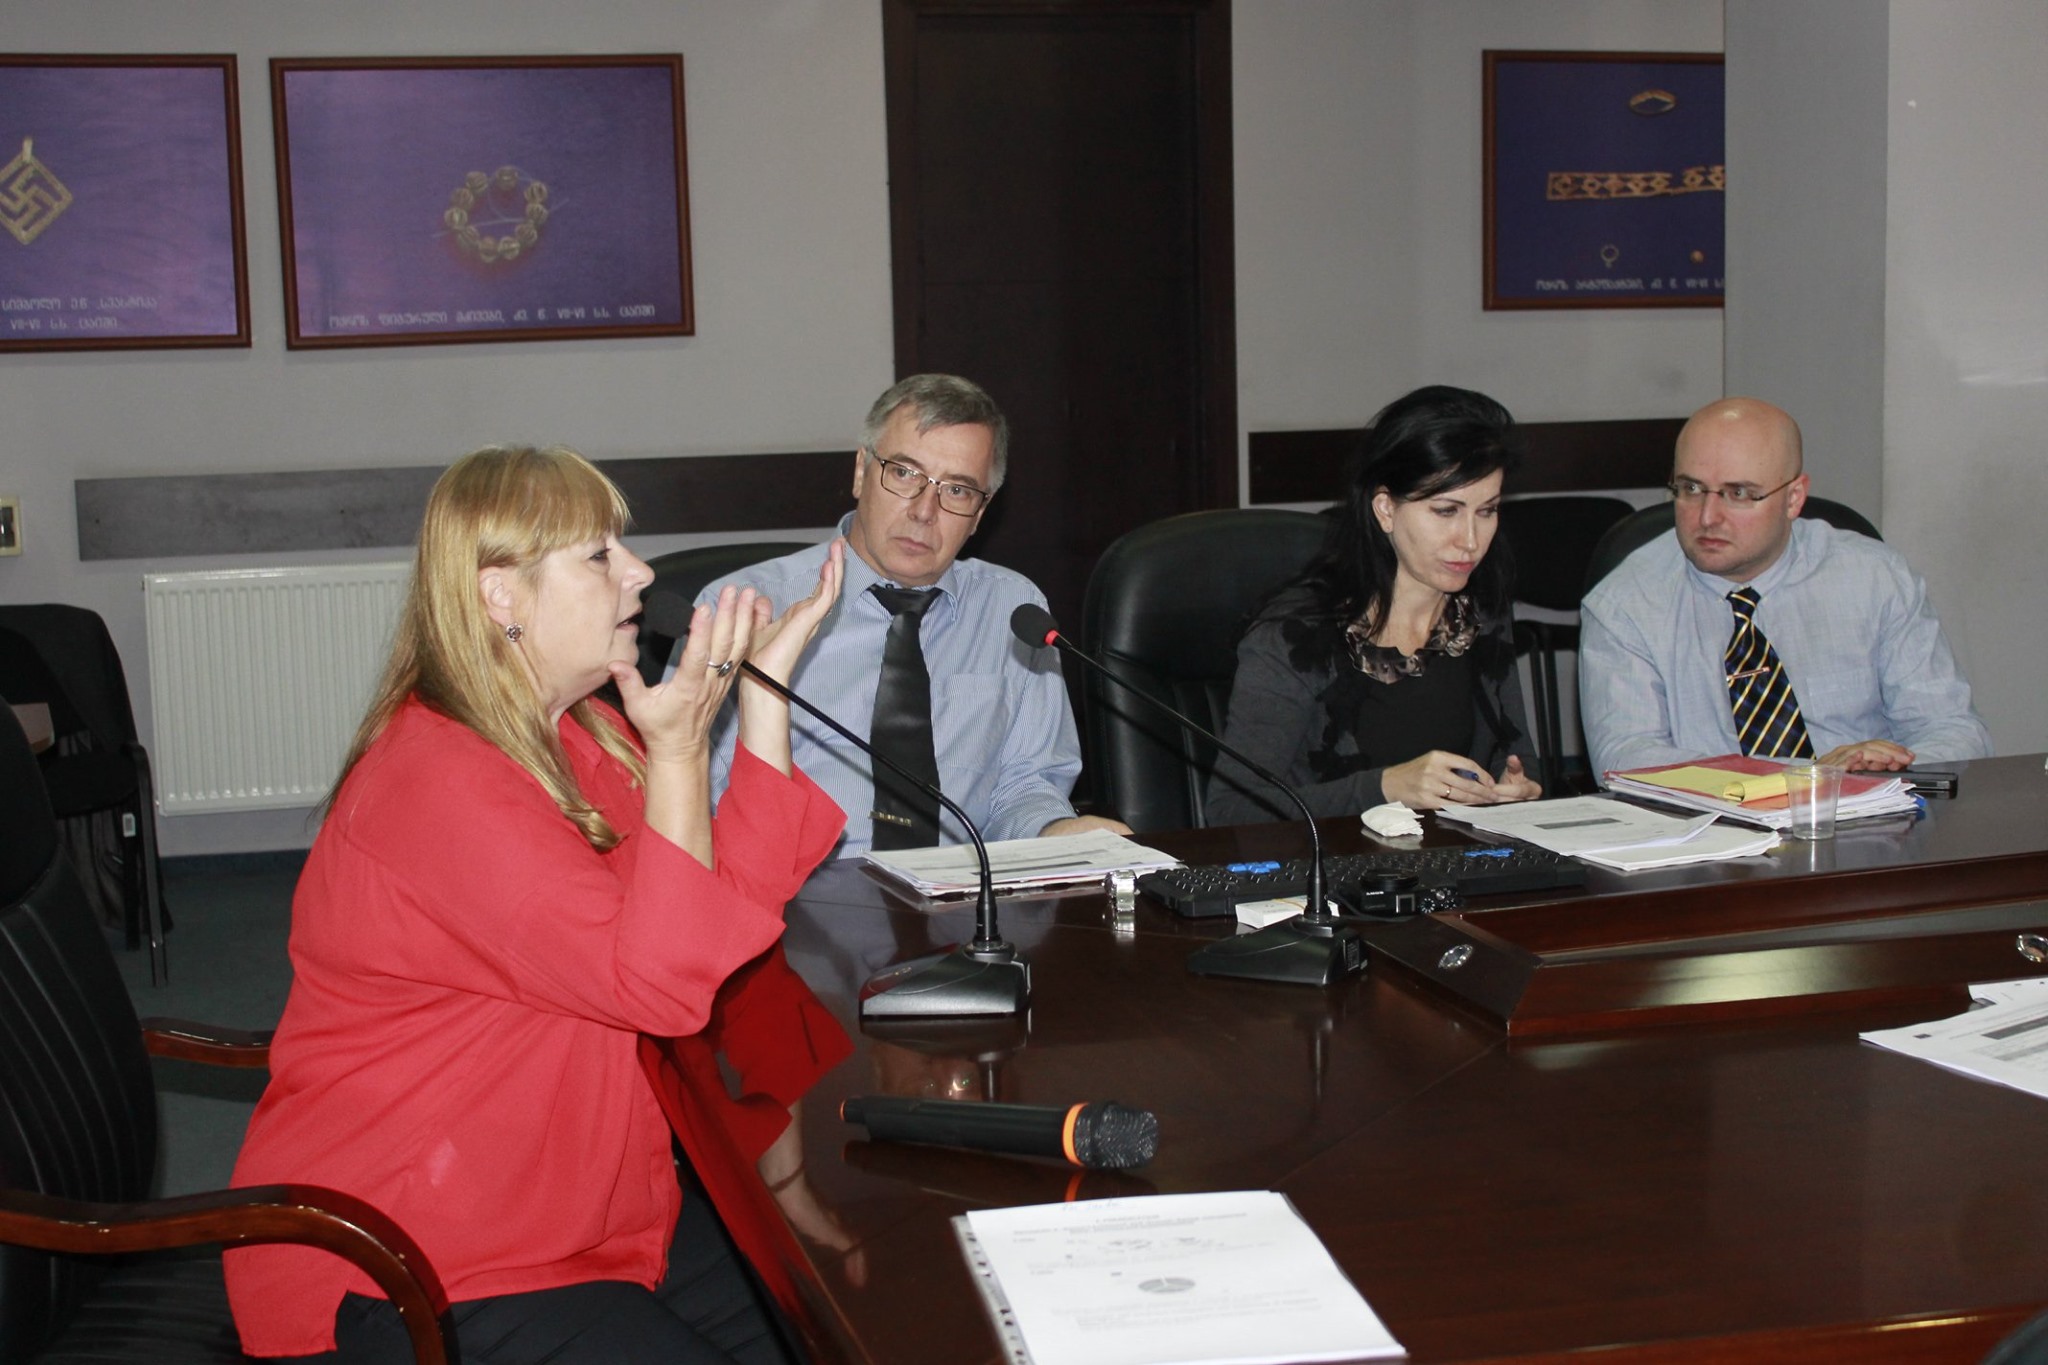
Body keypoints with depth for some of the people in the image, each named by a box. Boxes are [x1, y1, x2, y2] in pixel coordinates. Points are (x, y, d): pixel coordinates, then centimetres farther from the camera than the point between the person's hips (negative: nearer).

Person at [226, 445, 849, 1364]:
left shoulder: (576, 736, 8)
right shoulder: (440, 786, -23)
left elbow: (737, 899, 1)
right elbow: (661, 983, -25)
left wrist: (764, 694, -3)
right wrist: (678, 750, -27)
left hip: (573, 1206, 9)